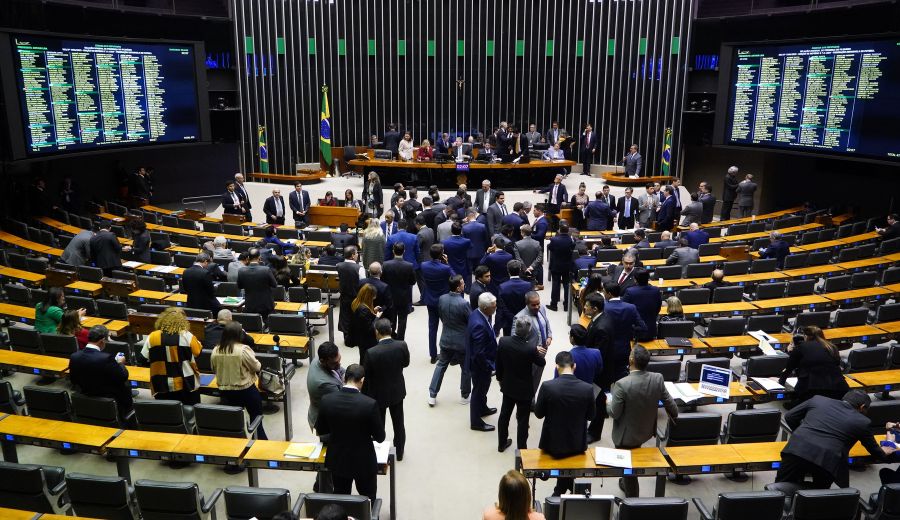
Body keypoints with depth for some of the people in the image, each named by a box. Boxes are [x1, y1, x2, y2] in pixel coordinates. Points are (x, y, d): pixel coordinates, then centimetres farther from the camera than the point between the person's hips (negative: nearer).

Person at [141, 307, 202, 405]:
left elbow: (143, 361, 0)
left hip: (162, 387, 1)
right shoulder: (187, 336, -13)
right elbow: (199, 352, 0)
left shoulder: (152, 337, -7)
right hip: (186, 385, -1)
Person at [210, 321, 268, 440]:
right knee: (256, 418, 11)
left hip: (225, 391, 4)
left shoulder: (215, 351, -7)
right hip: (246, 390, -4)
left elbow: (214, 369, 7)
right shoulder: (243, 349, -22)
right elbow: (257, 367, -12)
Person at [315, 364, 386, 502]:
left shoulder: (326, 400, -15)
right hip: (364, 462, -3)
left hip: (337, 461, 3)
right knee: (368, 501, 19)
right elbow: (380, 437, -14)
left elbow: (320, 430, -1)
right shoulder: (370, 404, -25)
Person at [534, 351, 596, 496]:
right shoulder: (587, 389, -17)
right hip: (577, 444, 1)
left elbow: (538, 414, -9)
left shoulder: (547, 386, -22)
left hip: (553, 442, -1)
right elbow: (590, 416, -2)